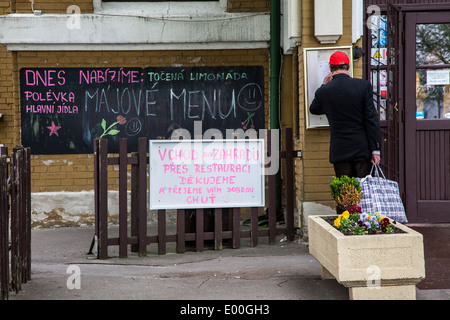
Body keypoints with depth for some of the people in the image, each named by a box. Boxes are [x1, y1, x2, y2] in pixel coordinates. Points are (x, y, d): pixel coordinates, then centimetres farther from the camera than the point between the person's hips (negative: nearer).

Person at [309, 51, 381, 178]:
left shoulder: (323, 91, -3)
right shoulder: (363, 85, -5)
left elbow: (314, 109, 20)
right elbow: (371, 119, -6)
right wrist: (375, 149, -3)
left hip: (340, 151, 1)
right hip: (362, 149, 0)